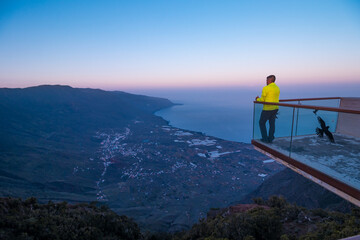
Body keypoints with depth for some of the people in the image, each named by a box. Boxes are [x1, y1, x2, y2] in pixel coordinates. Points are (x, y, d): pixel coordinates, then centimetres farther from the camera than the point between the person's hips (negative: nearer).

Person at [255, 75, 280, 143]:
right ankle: (270, 139, 19)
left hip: (267, 109, -7)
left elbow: (262, 100, -12)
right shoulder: (277, 88, 9)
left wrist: (258, 99, 10)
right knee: (272, 123, 13)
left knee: (262, 123, 8)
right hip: (275, 108, 7)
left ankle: (265, 138, 9)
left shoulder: (266, 88, -16)